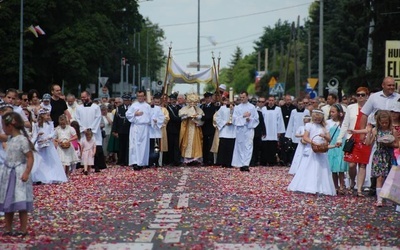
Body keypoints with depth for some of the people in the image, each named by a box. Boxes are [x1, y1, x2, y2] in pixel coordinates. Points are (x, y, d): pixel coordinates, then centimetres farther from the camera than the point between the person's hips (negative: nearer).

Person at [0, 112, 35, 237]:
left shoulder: (22, 140, -16)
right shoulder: (10, 139, 9)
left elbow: (30, 158, -18)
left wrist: (26, 173, -25)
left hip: (18, 173, -9)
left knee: (20, 204, -4)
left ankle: (23, 229, 3)